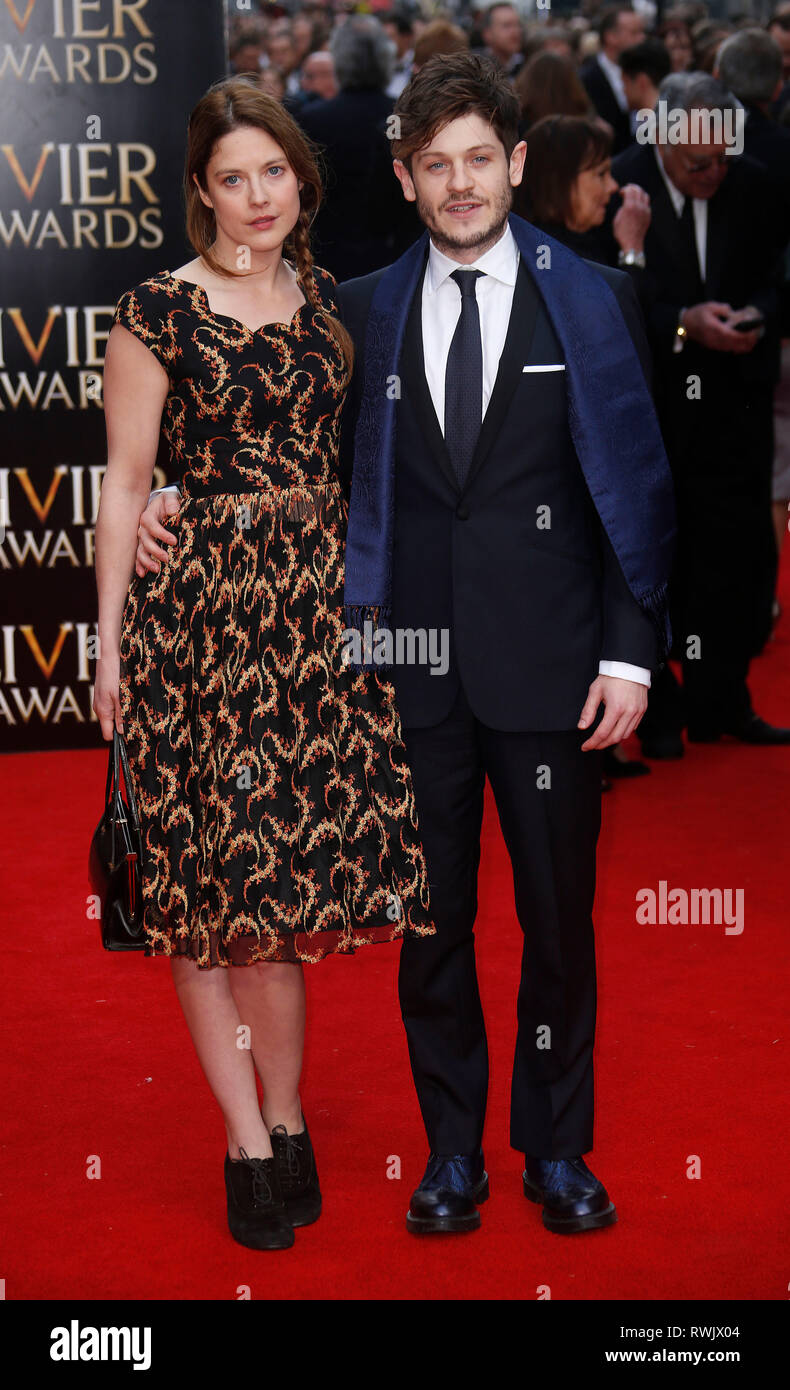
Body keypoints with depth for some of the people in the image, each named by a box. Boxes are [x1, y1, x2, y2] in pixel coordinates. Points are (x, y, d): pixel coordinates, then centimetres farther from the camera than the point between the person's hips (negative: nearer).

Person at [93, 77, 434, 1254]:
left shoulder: (329, 300, 11)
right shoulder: (158, 312, -3)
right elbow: (126, 481, -3)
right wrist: (109, 640, -6)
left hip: (315, 608, 4)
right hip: (198, 605, -4)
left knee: (290, 856, 3)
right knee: (206, 871, -1)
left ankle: (281, 1123, 14)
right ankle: (254, 1141, 7)